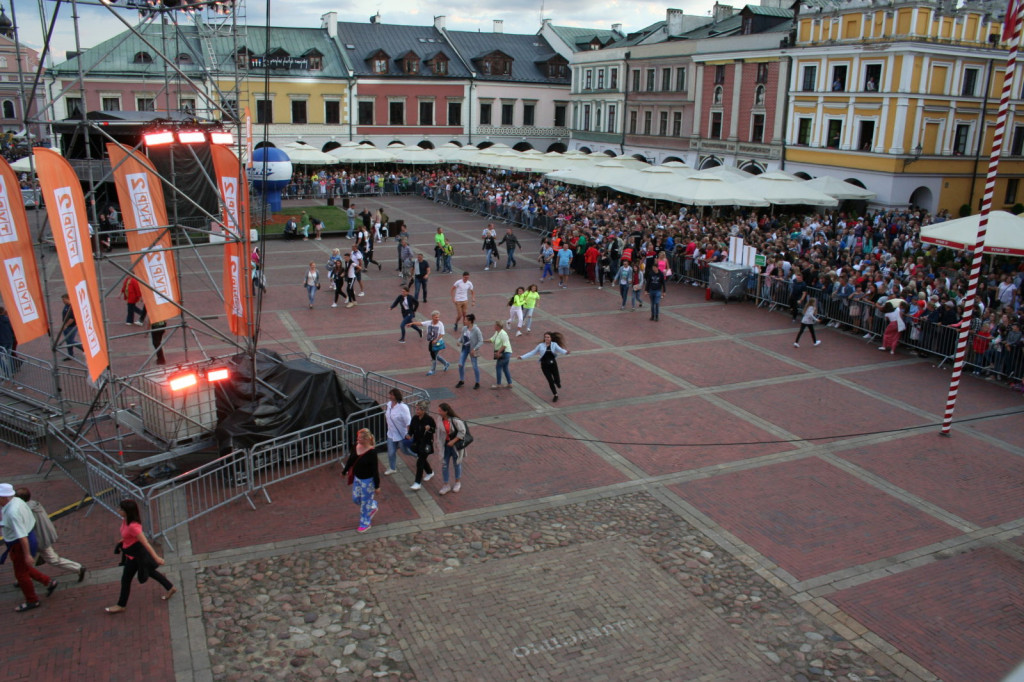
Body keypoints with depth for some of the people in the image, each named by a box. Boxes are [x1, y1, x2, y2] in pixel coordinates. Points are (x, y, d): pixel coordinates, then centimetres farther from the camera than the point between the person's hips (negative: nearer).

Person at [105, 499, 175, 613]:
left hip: (136, 555, -9)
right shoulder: (125, 520, -9)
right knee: (149, 571, 24)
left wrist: (156, 558, -27)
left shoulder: (133, 526, -35)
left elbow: (146, 543, -31)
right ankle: (170, 588, 36)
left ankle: (121, 605, 31)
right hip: (131, 551, 9)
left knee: (126, 579, 10)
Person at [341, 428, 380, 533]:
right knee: (356, 499, 19)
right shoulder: (356, 447, -7)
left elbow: (375, 469, -20)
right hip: (357, 478, 7)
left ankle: (365, 524, 28)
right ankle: (373, 506, 45)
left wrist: (377, 485, -16)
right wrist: (344, 471, 23)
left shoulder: (372, 452, -26)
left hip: (367, 480, -7)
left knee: (365, 501, 9)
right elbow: (351, 460, 11)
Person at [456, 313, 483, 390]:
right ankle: (461, 381, 23)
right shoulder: (464, 328, -2)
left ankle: (477, 383, 21)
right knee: (460, 364, 4)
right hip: (465, 348, 6)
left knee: (475, 366, 4)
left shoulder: (476, 330, -20)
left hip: (472, 349, -6)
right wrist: (459, 341, -9)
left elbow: (481, 341, -17)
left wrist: (474, 349, -24)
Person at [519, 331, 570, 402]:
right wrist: (522, 357, -1)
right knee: (550, 381, 0)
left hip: (553, 364, 0)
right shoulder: (541, 345, 0)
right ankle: (555, 395, 19)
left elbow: (560, 350, -17)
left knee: (556, 380, 1)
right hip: (545, 366, 0)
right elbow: (532, 352, 4)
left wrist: (566, 352, -40)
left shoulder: (554, 344, -2)